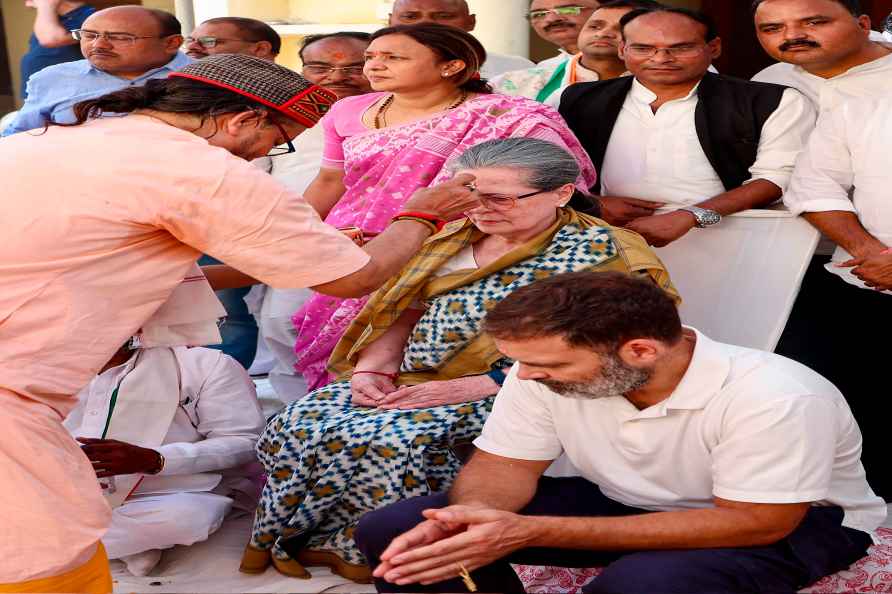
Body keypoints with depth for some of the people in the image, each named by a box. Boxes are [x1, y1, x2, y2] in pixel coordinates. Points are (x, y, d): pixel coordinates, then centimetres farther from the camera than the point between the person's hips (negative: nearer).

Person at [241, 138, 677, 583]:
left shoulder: (595, 253, -10)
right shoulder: (454, 239, 13)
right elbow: (403, 312, 18)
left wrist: (470, 388, -21)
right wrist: (372, 368, -3)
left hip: (500, 394, -6)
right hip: (409, 381, 7)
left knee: (392, 441, -32)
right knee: (298, 425, -15)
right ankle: (284, 536, 7)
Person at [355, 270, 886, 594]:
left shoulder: (772, 398, -33)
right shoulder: (545, 373, -17)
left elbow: (754, 523, -30)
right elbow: (506, 465, -6)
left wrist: (532, 532, -37)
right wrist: (469, 516, -34)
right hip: (626, 502, 4)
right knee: (391, 533, -11)